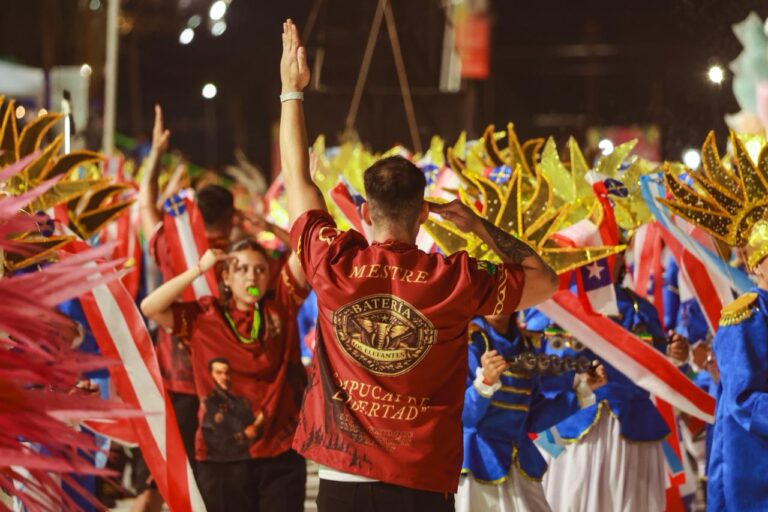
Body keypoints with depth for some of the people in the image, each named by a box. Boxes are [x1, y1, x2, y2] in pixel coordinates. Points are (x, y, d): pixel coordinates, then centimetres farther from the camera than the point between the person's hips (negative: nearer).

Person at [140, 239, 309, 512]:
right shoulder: (205, 316, 1)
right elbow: (150, 308, -10)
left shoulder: (280, 307, 3)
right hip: (224, 457, 0)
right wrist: (199, 269, -10)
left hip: (282, 454, 1)